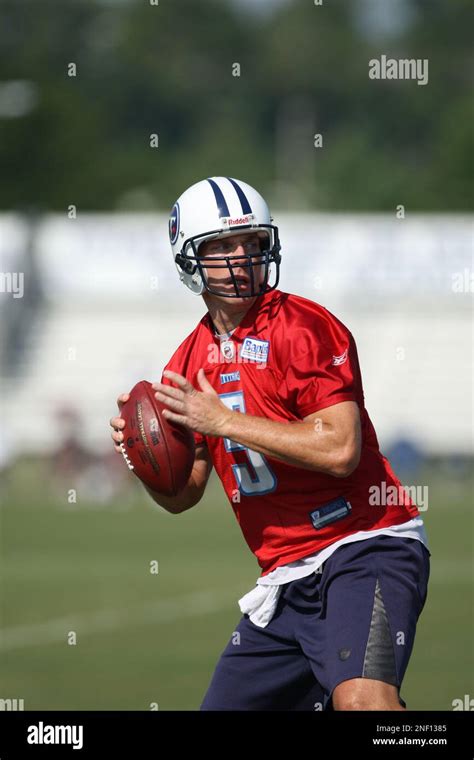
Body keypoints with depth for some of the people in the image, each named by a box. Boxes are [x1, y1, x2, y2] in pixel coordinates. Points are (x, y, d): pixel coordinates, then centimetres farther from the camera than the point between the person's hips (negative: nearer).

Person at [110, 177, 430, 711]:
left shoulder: (303, 327, -8)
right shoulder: (190, 361, 13)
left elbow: (340, 450, -20)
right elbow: (182, 496, 20)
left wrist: (222, 420, -17)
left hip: (363, 550, -7)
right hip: (285, 580, 8)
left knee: (362, 697, -31)